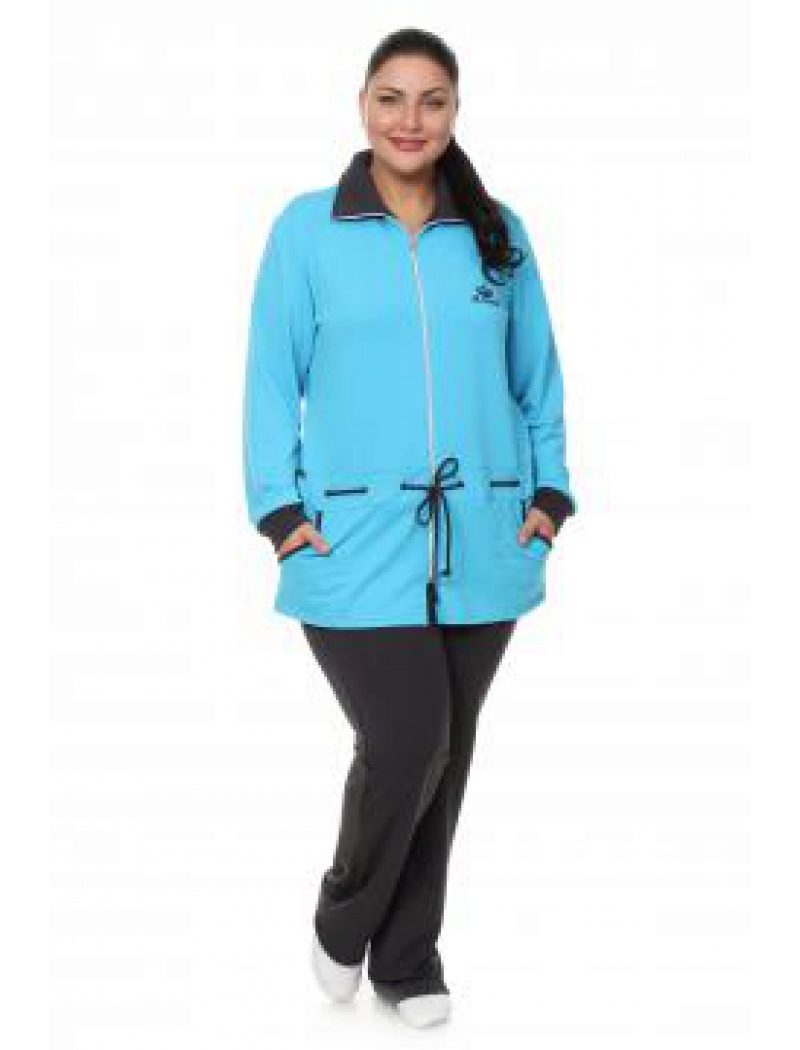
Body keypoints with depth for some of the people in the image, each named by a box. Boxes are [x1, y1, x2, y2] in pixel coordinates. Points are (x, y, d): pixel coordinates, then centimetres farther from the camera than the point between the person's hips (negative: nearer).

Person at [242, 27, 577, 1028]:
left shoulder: (499, 233, 9)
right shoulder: (307, 228, 1)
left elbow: (537, 378, 14)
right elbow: (273, 378, 1)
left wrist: (549, 491, 5)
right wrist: (279, 508, -6)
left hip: (481, 545, 3)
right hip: (358, 545, -3)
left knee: (444, 755, 9)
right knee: (405, 746, -11)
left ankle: (407, 958, 29)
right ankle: (342, 924, 20)